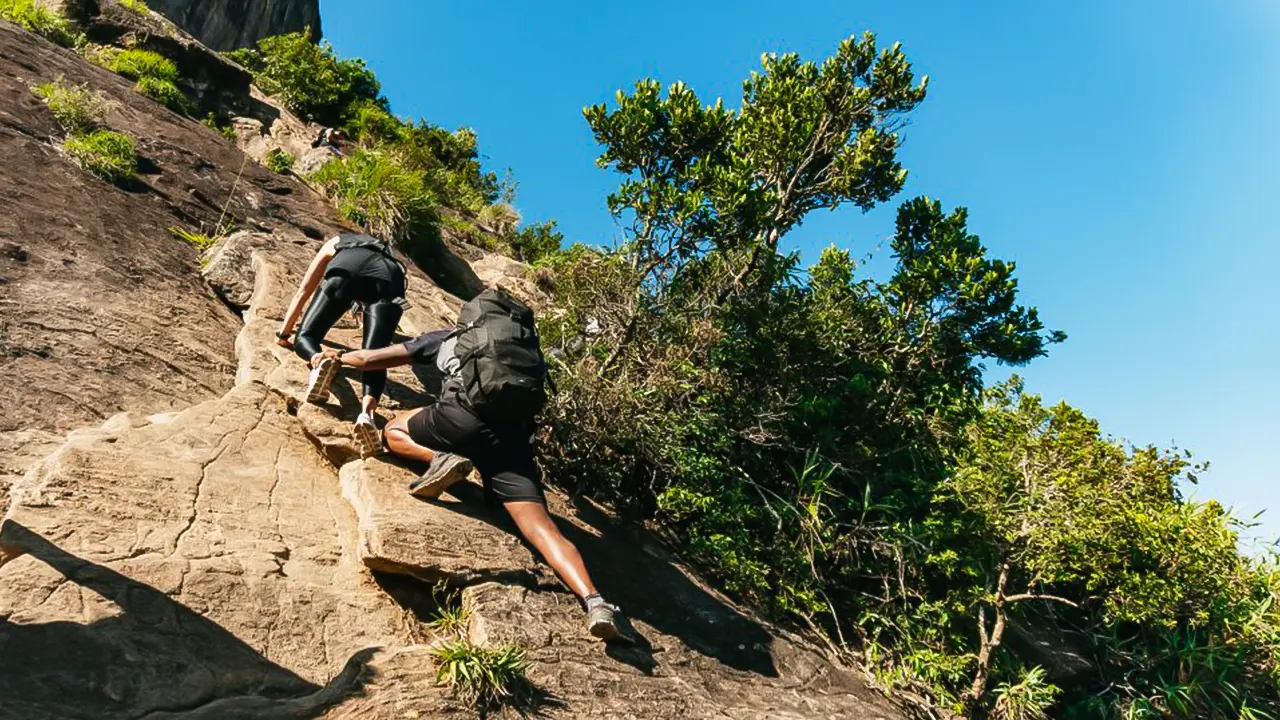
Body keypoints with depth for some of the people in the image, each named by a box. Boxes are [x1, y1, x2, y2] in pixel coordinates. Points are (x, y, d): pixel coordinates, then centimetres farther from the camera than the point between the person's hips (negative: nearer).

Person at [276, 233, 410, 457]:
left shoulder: (335, 243, 41)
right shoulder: (386, 253, 47)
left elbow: (302, 292, 41)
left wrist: (284, 333, 47)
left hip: (346, 270, -1)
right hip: (389, 277, 2)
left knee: (306, 336, 11)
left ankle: (319, 360, -25)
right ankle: (367, 411, -37)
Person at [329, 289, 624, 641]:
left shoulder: (446, 337, 29)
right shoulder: (527, 347, 34)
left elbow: (368, 359, 35)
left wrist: (338, 358, 56)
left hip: (465, 417, -2)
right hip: (514, 436, 3)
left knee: (395, 431, 27)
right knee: (542, 527, -3)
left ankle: (442, 460, -4)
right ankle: (593, 600, -25)